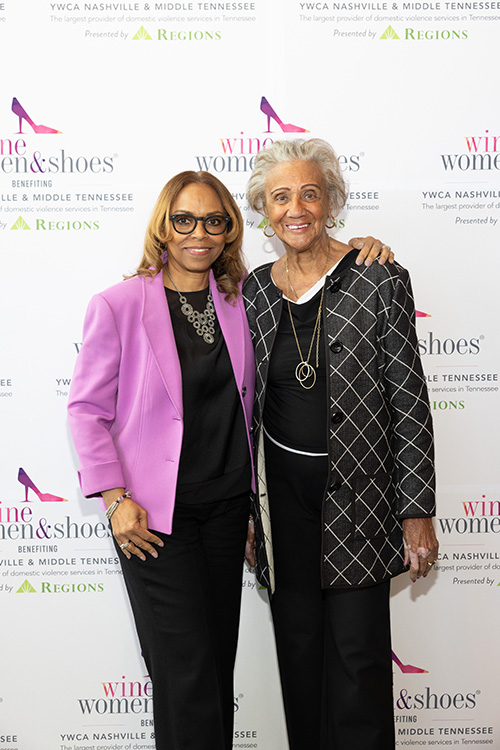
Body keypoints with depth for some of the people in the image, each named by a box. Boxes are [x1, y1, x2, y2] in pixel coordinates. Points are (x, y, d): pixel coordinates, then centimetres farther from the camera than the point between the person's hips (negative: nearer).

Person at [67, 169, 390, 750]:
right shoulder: (117, 306, -7)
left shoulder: (242, 300, 3)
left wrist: (362, 255, 0)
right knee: (187, 669, -2)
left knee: (220, 659, 15)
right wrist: (115, 499, -11)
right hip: (155, 511, -4)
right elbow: (87, 409, -4)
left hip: (226, 501, 4)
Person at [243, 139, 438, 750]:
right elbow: (247, 405, 9)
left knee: (359, 654, 4)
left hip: (358, 491, -3)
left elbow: (410, 401, -7)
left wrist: (417, 512, -9)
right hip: (282, 492, 4)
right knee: (298, 648, 14)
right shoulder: (254, 291, 4)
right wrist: (244, 509, 9)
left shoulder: (379, 280, -7)